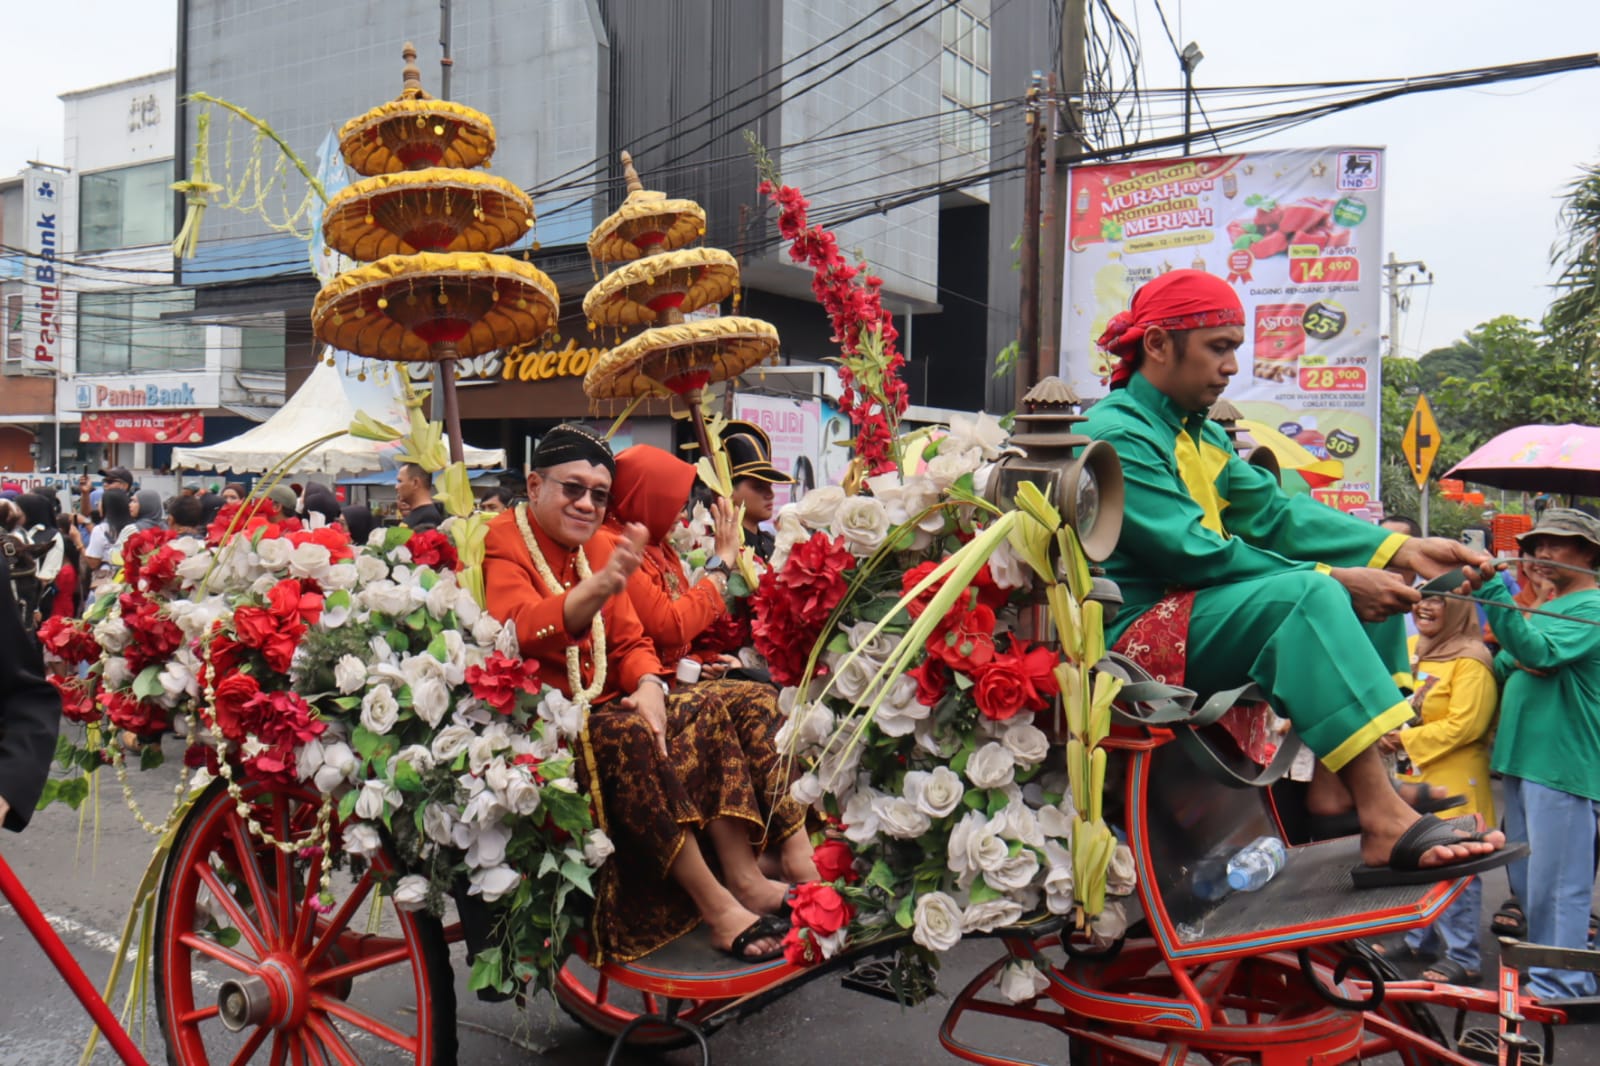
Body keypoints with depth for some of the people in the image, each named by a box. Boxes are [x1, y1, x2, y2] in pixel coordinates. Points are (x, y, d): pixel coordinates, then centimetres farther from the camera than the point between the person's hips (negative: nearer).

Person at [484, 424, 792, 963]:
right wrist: (604, 583, -47)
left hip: (600, 706, 8)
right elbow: (522, 632, -29)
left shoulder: (601, 546, 13)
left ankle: (746, 879, -15)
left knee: (702, 712, -11)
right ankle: (717, 909, -29)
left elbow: (631, 640, 11)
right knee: (626, 734, -32)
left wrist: (649, 686, -13)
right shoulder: (502, 543, -10)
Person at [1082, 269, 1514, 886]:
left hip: (1200, 613, 10)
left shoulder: (1201, 435, 18)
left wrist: (1402, 549, -6)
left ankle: (1333, 781, -6)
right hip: (1135, 636, -10)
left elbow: (1274, 511, 7)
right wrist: (1331, 579, -19)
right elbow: (1193, 553, -21)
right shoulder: (1114, 435, -13)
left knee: (1371, 578, 7)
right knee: (1306, 594, -30)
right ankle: (1384, 824, -34)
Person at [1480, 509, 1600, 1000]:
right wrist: (1511, 662, 0)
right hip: (1522, 758, 9)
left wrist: (1495, 595, -28)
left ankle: (1558, 983, 6)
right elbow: (1503, 666, 21)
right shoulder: (1544, 607, 18)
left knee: (1556, 882, -3)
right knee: (1526, 881, 16)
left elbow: (1540, 652, -24)